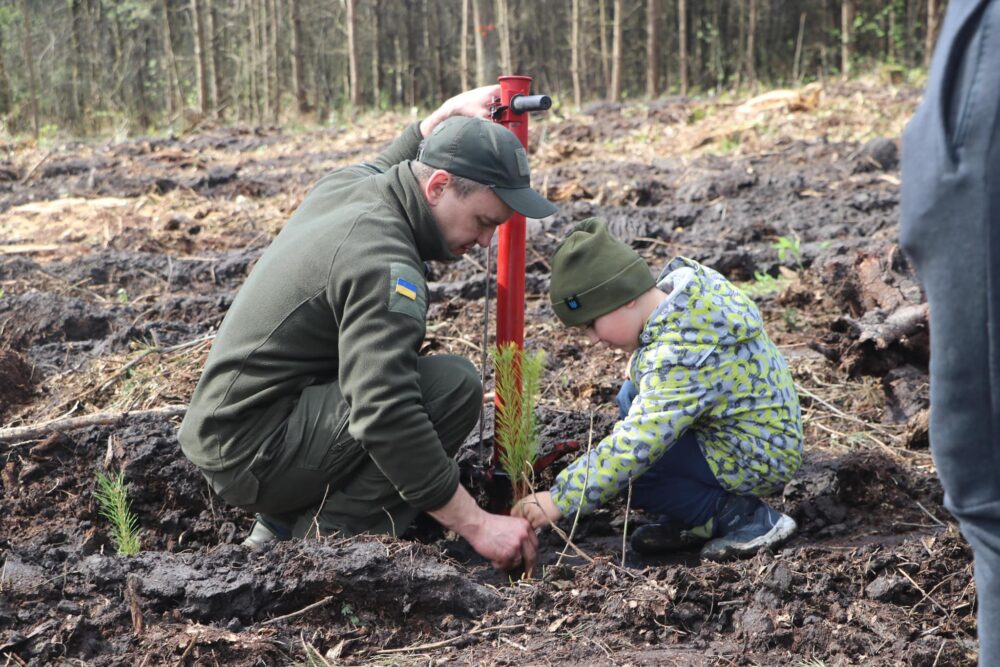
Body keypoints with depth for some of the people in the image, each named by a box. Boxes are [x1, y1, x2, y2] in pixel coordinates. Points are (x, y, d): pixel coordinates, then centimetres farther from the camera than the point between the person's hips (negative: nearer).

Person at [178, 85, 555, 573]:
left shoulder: (346, 185, 6)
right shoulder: (383, 262, -23)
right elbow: (385, 414, -32)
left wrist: (442, 119, 28)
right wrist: (474, 523, -29)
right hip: (254, 451, -10)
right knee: (454, 386, -20)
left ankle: (279, 529, 16)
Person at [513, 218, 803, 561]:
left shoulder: (679, 357, -31)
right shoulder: (684, 285, -3)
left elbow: (635, 445, -35)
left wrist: (559, 499, -30)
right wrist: (639, 362, 2)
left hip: (754, 461, -10)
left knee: (625, 467, -20)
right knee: (633, 396, 17)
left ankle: (742, 516, -8)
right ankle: (695, 519, 10)